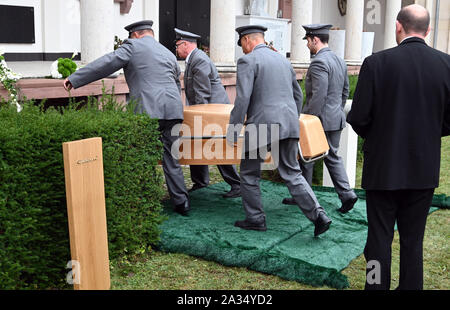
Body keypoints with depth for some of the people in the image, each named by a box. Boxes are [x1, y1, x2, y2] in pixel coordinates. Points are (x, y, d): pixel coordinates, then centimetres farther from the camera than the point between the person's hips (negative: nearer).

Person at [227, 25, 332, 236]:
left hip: (262, 126, -6)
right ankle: (318, 215, -1)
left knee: (249, 173, 11)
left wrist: (233, 131, -9)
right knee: (292, 173, 10)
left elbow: (242, 99, -14)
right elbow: (298, 96, 23)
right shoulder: (283, 60, 17)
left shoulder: (248, 61, -5)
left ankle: (255, 219, 18)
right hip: (289, 124, 7)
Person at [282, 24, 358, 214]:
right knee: (332, 157, 15)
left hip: (320, 120, -9)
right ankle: (346, 194, 7)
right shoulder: (340, 61, 12)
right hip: (336, 119, 9)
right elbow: (345, 91, 18)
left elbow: (319, 96, -23)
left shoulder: (319, 63, -17)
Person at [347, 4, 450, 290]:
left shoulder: (377, 63, -12)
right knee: (413, 241, 14)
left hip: (384, 168, -2)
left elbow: (358, 118, -12)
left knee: (380, 237, 10)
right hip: (424, 169, 3)